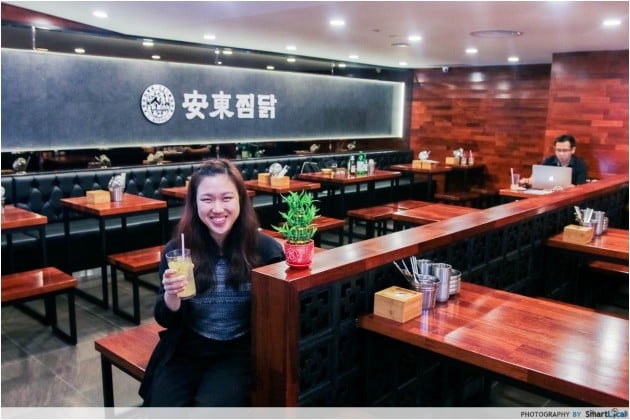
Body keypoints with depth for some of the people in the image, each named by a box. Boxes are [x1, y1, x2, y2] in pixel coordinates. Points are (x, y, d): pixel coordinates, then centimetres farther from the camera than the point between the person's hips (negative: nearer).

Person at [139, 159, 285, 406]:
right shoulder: (177, 249, -5)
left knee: (211, 407, -25)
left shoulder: (265, 248, -10)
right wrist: (171, 294, -20)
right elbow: (166, 321, 1)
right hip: (185, 351, 2)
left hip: (239, 352, -2)